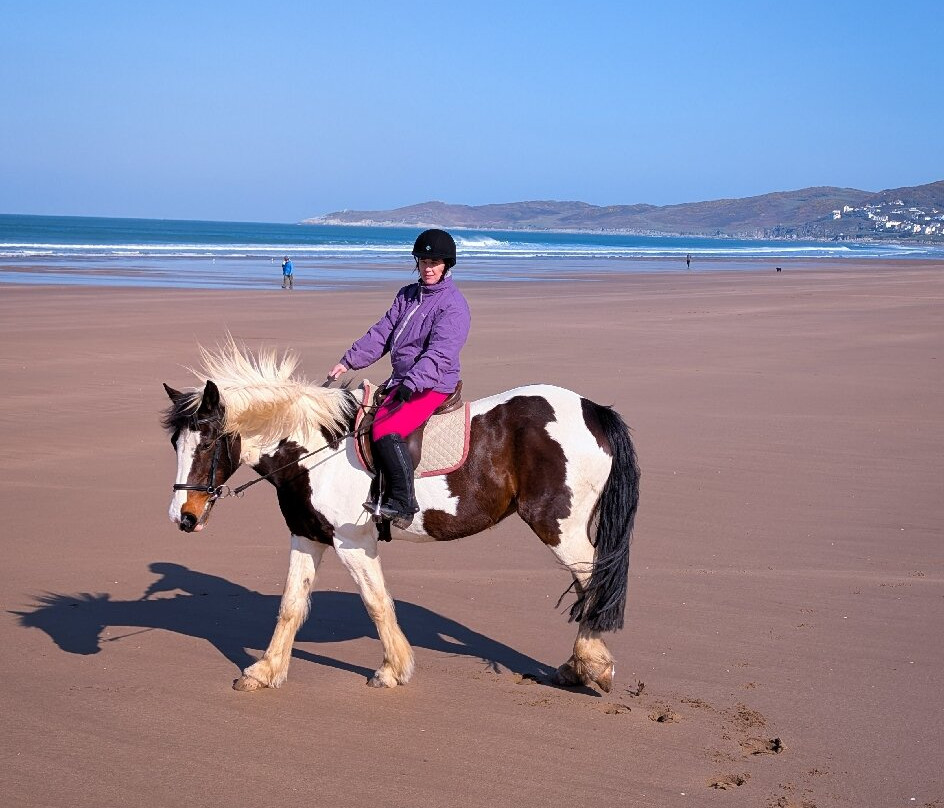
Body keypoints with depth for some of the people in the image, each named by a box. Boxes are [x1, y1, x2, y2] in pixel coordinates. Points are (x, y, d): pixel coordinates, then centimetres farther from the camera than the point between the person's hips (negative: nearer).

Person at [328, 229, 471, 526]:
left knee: (385, 430, -28)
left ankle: (403, 503, -21)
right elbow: (381, 334, 13)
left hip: (434, 385, -9)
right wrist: (348, 361, 3)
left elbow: (440, 353, -22)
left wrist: (411, 383, -33)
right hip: (402, 381, 9)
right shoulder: (407, 295, 14)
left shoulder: (454, 304, -11)